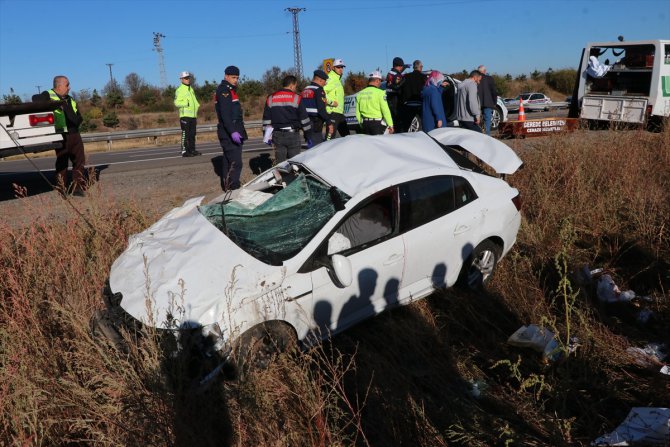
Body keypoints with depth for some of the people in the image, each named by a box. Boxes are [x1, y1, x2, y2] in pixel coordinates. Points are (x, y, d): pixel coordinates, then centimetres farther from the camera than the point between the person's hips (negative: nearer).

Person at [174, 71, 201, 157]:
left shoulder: (191, 89, 18)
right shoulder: (180, 90, -5)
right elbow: (177, 103, -13)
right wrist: (187, 103, -21)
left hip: (193, 115, 7)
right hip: (185, 115, -7)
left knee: (192, 134, 10)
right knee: (185, 134, -7)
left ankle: (192, 150, 16)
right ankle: (184, 151, -6)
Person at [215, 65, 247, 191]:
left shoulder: (229, 90, 21)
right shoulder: (224, 90, -11)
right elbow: (225, 113, -22)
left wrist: (239, 130, 25)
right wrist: (232, 131, -31)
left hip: (232, 132, 11)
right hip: (229, 133, -11)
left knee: (228, 161, 15)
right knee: (235, 162, -15)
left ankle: (227, 187, 23)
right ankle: (232, 188, -16)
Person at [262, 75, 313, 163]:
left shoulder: (271, 99, 8)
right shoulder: (296, 98, -4)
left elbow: (266, 119, 10)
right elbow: (304, 119, -3)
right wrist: (308, 136, 4)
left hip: (277, 135, 4)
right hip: (292, 135, -3)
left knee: (279, 162, 9)